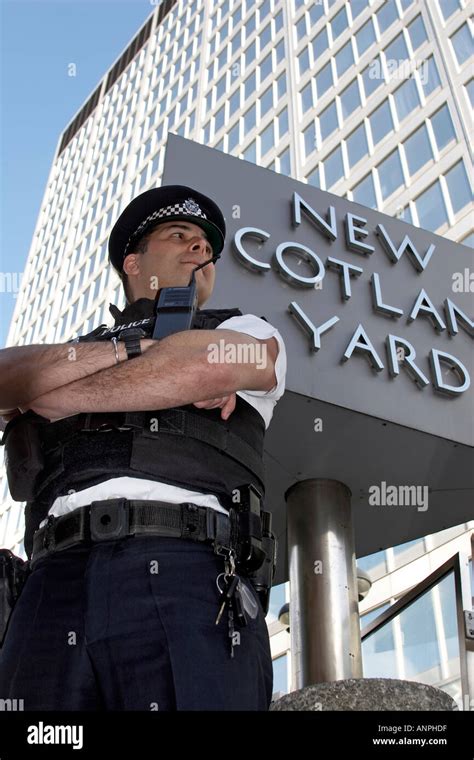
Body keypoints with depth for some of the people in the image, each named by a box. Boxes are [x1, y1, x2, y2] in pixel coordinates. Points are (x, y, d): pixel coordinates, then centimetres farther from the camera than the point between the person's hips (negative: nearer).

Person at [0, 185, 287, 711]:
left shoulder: (249, 332, 22)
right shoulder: (76, 349, 30)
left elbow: (206, 365, -3)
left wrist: (45, 398, 6)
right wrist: (138, 348, -2)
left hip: (188, 575, -2)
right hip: (57, 584, 2)